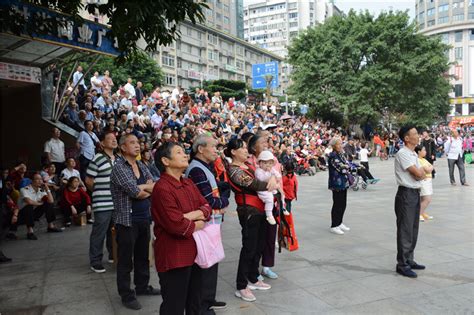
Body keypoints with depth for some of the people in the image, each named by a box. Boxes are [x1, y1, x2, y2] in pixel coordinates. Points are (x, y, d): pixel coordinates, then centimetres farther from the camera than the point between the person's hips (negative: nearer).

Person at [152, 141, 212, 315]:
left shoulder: (189, 183, 9)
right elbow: (177, 225, -26)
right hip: (174, 257, -8)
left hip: (194, 252, 9)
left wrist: (193, 215, -14)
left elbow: (206, 207, 6)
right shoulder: (162, 188, -20)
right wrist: (197, 224, -8)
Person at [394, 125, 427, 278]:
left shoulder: (414, 154, 14)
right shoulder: (402, 153, -15)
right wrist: (422, 172, 1)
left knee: (413, 229, 16)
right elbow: (418, 174, -19)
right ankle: (402, 264, 6)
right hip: (406, 195, -9)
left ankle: (409, 260, 28)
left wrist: (421, 173, -6)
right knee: (405, 231, -3)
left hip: (415, 193, 9)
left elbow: (422, 174, 14)